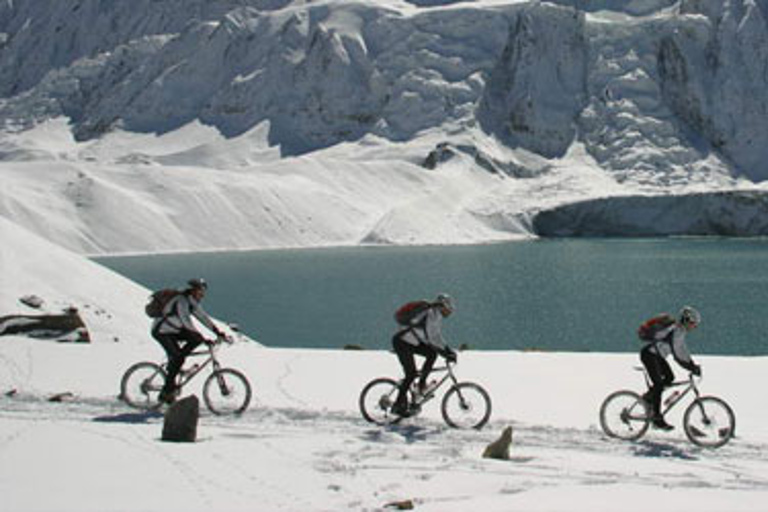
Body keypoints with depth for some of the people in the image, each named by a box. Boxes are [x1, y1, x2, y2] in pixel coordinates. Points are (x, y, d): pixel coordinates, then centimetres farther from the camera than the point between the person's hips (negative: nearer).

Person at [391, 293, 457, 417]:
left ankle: (422, 384, 4)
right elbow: (433, 338, -27)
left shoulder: (437, 316, 12)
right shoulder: (432, 314, -19)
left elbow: (436, 337, 19)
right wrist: (446, 353, -25)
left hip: (411, 342, 9)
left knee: (432, 354, -5)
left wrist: (448, 351, 11)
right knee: (411, 373, -11)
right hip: (402, 342, -9)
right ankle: (398, 405, -4)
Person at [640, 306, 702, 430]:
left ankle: (649, 397, 17)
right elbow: (677, 355, -30)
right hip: (649, 354, -10)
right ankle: (657, 418, -7)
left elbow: (682, 350, 16)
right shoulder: (675, 332, -26)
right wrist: (692, 368, -27)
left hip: (656, 355, 10)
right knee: (659, 384, -12)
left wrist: (692, 365, 11)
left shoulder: (681, 330, 5)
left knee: (669, 377, 3)